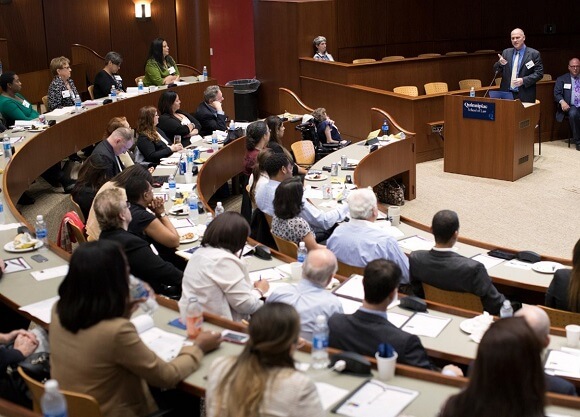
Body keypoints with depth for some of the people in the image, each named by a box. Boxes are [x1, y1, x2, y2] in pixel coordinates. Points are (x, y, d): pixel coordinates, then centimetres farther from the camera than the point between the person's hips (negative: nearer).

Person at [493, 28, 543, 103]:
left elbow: (539, 73, -3)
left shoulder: (534, 54, 0)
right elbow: (495, 70, 10)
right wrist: (500, 63, -13)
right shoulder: (506, 52, 12)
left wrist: (523, 80, -16)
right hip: (506, 94, 3)